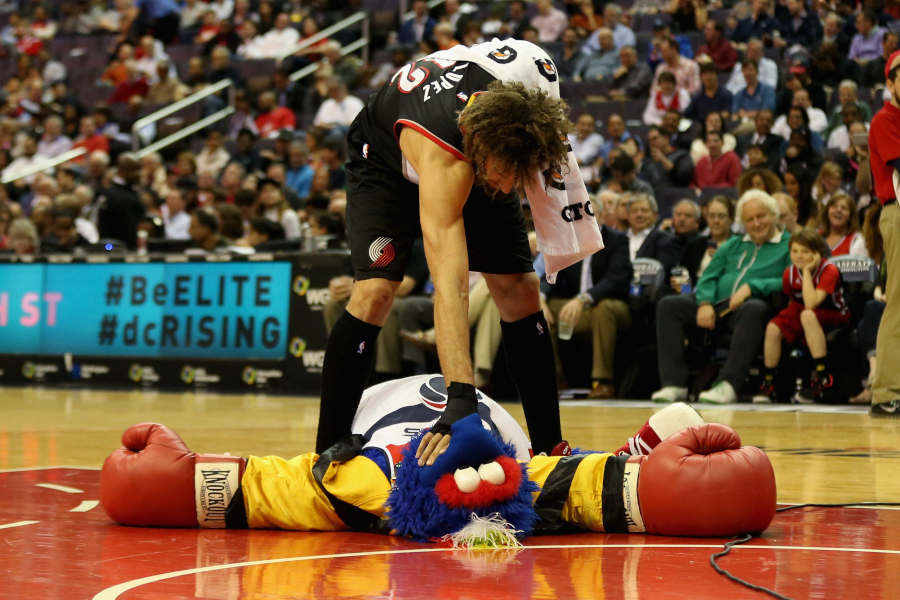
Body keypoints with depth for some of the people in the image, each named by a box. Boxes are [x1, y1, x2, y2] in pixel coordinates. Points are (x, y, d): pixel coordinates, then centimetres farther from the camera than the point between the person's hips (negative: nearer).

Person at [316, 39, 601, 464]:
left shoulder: (538, 76, -35)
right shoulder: (441, 153, -47)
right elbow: (450, 283, -54)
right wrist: (461, 398, -61)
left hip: (476, 157, 5)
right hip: (388, 159, -5)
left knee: (519, 291, -5)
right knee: (374, 291, -23)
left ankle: (549, 447, 6)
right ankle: (326, 454, -12)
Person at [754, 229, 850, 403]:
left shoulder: (829, 270, -22)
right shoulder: (790, 273, -5)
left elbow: (811, 304, -34)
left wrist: (807, 271, -31)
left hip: (834, 317, -6)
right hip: (802, 313, 6)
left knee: (808, 315, -37)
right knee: (773, 328, -18)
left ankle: (822, 376, -36)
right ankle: (768, 382, -4)